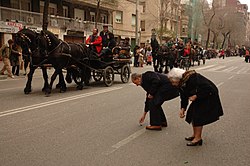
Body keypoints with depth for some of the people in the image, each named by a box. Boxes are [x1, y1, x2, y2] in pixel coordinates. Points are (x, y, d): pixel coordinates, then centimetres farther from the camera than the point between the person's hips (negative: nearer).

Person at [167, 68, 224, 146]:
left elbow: (207, 88, -30)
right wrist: (183, 109, -7)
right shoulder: (181, 84, -4)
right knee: (192, 113, 8)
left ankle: (198, 138, -4)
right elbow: (184, 97, 3)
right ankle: (195, 135, 21)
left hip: (209, 96, -9)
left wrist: (196, 96, -28)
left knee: (198, 116, -11)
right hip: (199, 97, 9)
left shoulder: (193, 78, -32)